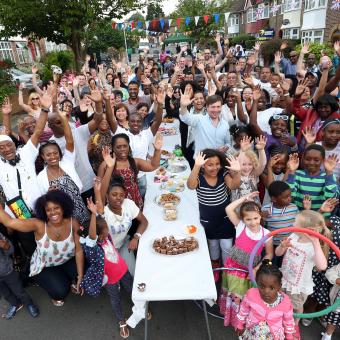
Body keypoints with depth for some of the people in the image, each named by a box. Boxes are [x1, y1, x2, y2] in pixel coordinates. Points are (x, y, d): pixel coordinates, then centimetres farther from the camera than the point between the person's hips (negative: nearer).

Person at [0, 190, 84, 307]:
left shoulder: (73, 223, -21)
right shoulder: (39, 225, -27)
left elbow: (79, 250, -18)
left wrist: (80, 276, -18)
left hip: (68, 262, 2)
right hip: (44, 267, -2)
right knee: (60, 291, -21)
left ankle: (73, 281, 20)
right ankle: (56, 294, 18)